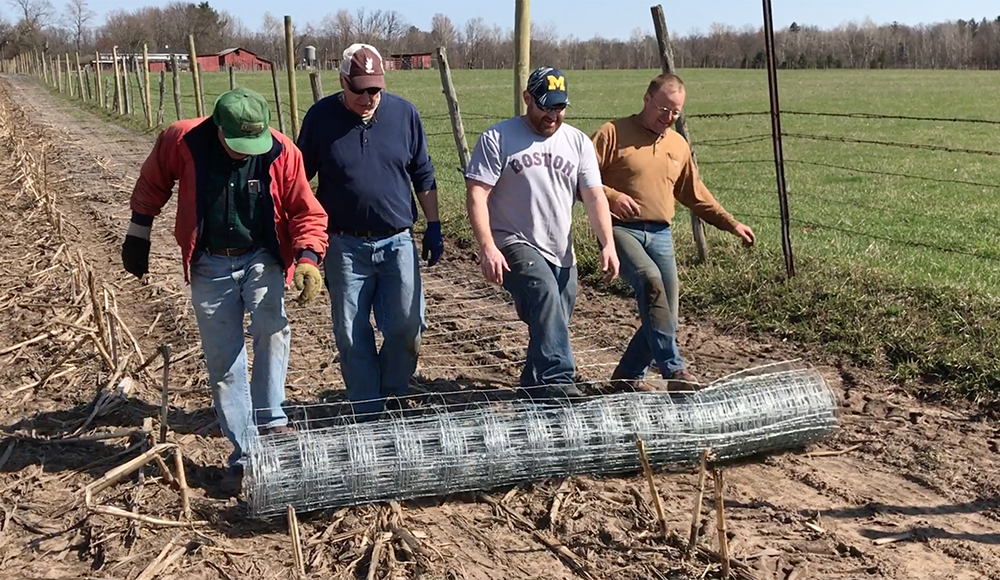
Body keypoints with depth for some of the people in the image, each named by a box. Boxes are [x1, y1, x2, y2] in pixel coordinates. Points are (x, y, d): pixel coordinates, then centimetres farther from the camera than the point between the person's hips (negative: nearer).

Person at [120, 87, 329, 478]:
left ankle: (271, 421, -8)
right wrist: (138, 234, 8)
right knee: (222, 360, 3)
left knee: (272, 330, -24)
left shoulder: (281, 152, -18)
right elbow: (152, 184, 4)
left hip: (261, 258, -1)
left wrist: (307, 257, -24)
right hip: (210, 264, 1)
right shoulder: (182, 140, -16)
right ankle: (243, 447, 14)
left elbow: (307, 211, -10)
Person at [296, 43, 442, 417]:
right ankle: (368, 414, 19)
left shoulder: (404, 113, 0)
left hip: (397, 242, 1)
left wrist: (433, 227, 9)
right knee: (352, 335, 5)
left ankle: (393, 396, 23)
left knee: (407, 326, -3)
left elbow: (423, 177, 9)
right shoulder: (321, 117, -4)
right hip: (345, 246, 0)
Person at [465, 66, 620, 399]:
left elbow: (594, 196, 6)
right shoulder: (497, 138, -4)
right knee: (546, 294, -31)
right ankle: (556, 380, -31)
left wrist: (607, 244, -8)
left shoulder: (578, 142, 10)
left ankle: (534, 387, 27)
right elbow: (476, 195, -9)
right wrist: (487, 247, -21)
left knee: (549, 324, 8)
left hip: (561, 252, 6)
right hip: (514, 244, -5)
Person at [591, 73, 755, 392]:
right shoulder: (613, 133, -1)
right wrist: (610, 195, -23)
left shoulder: (679, 145, 17)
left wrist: (732, 225, 23)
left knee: (666, 318, 2)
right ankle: (674, 371, -33)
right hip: (620, 230, -6)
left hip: (661, 235, 6)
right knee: (650, 279, -33)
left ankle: (629, 375, 22)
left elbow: (695, 194, 26)